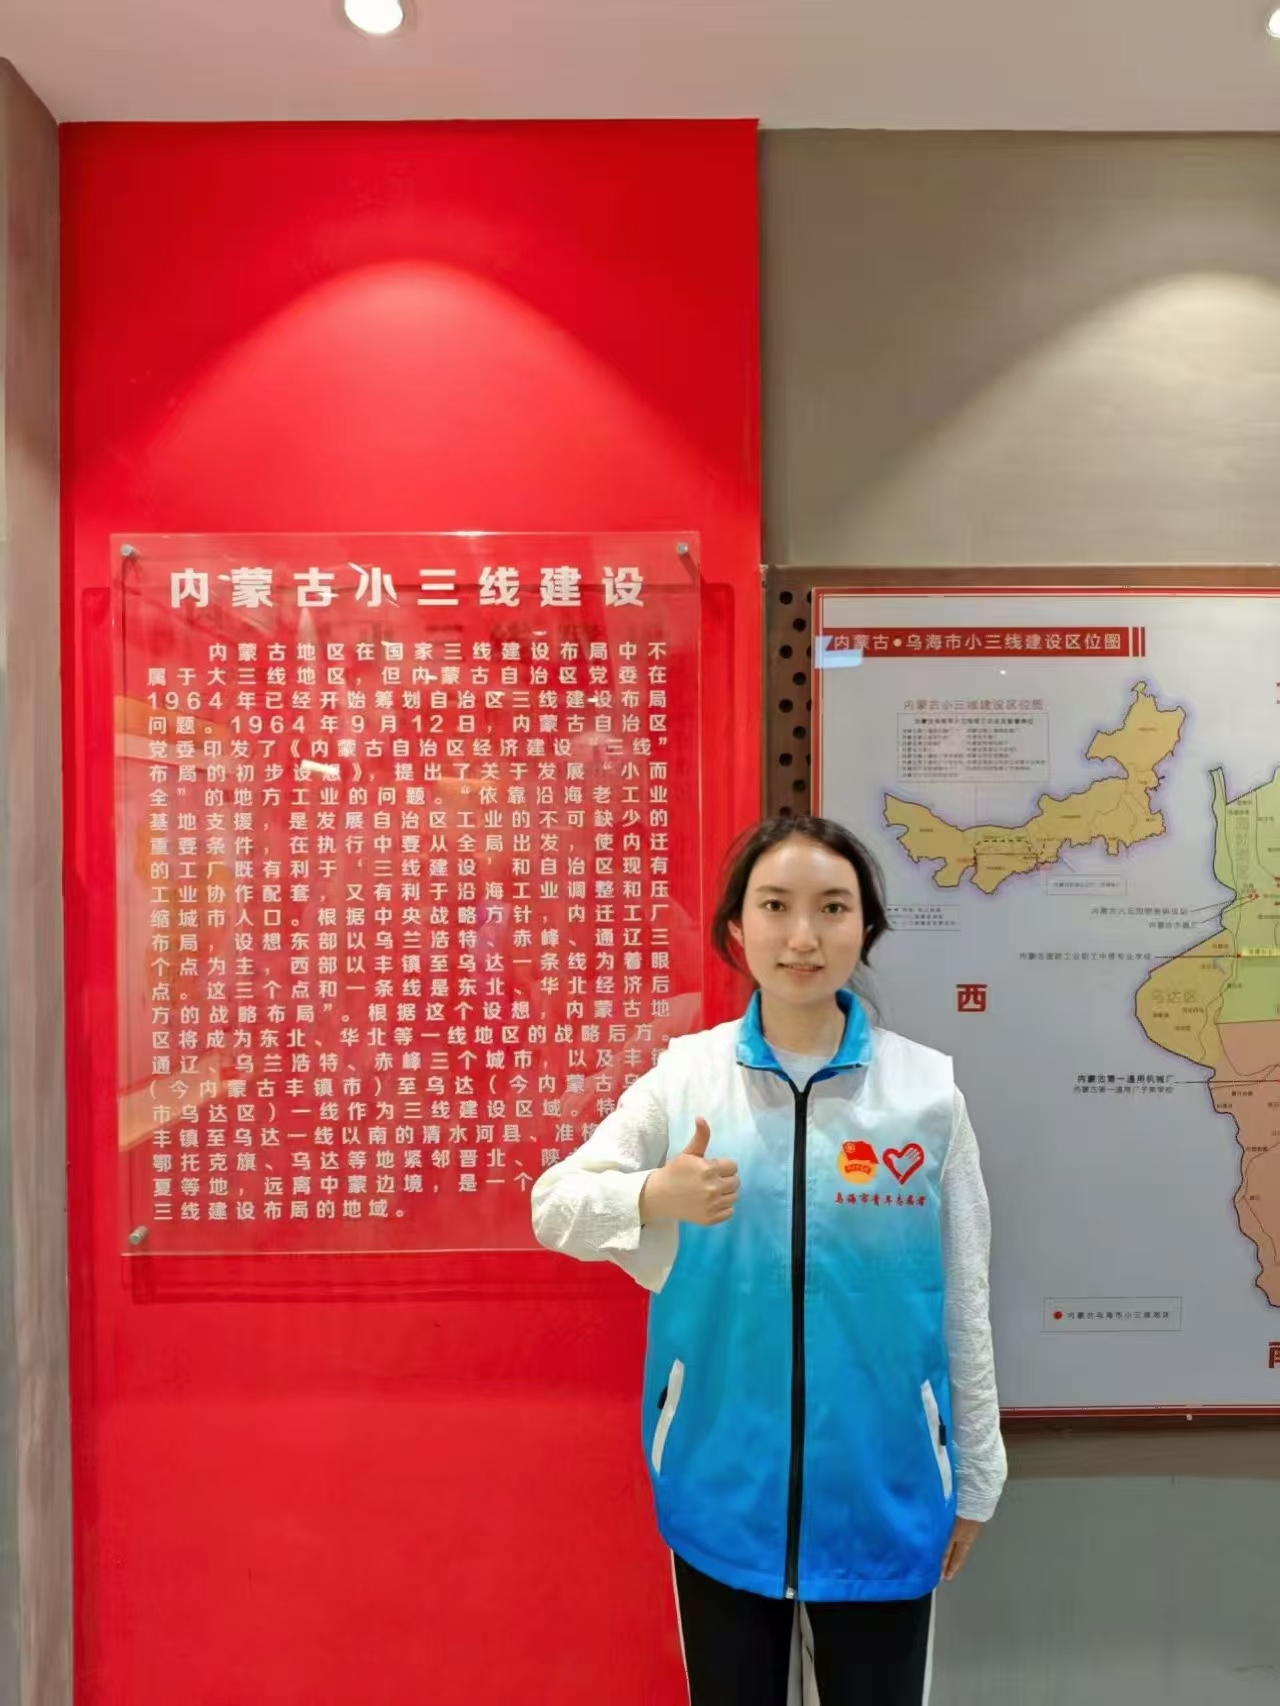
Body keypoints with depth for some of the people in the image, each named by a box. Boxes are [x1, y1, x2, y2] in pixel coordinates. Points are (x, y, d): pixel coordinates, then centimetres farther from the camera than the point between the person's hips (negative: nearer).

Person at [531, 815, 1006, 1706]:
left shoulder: (928, 1088, -8)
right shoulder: (685, 1074, -8)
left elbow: (964, 1299, -1)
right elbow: (554, 1204, -9)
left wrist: (973, 1476, 6)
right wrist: (655, 1197, -30)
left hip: (881, 1494, 0)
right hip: (722, 1487, 1)